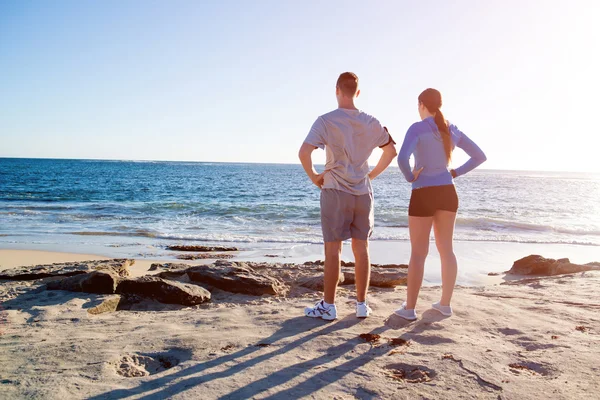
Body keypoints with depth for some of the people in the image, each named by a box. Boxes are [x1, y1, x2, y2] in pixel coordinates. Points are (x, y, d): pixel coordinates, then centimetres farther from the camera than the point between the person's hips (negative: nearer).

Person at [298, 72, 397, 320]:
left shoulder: (326, 121, -9)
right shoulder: (371, 123, 5)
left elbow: (304, 152, -19)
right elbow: (391, 151, 15)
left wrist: (313, 176, -4)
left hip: (335, 191, -4)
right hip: (363, 192, 4)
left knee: (333, 249, 2)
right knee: (361, 249, 10)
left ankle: (328, 306, 9)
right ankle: (362, 304, 18)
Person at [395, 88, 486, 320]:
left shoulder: (418, 128, -11)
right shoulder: (452, 130, 8)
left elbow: (402, 158, -28)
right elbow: (480, 156, 13)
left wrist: (410, 177, -10)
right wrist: (455, 173, 10)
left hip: (423, 195, -5)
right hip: (448, 193, 6)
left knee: (418, 252, 0)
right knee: (446, 249, 13)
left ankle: (409, 308, 7)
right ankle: (445, 304, 21)